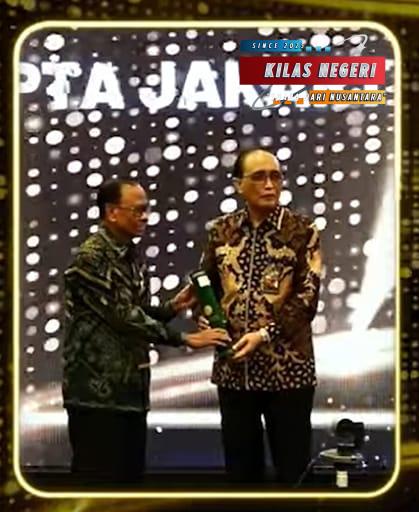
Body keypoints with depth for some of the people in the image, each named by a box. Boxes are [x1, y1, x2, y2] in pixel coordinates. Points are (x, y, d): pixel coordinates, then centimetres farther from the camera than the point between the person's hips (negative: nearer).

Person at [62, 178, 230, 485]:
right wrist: (185, 339, -19)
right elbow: (123, 316, -21)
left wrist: (174, 307, -2)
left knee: (130, 475, 13)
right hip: (97, 391, -9)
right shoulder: (91, 258, -15)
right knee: (99, 480, -3)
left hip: (131, 389, 9)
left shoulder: (131, 256, 12)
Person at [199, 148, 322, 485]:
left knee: (293, 469, 4)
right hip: (233, 366, 4)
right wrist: (209, 329, -5)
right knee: (240, 467, 13)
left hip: (287, 367, -3)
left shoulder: (301, 230, -4)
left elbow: (307, 298, -9)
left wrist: (264, 334, -17)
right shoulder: (221, 230, 6)